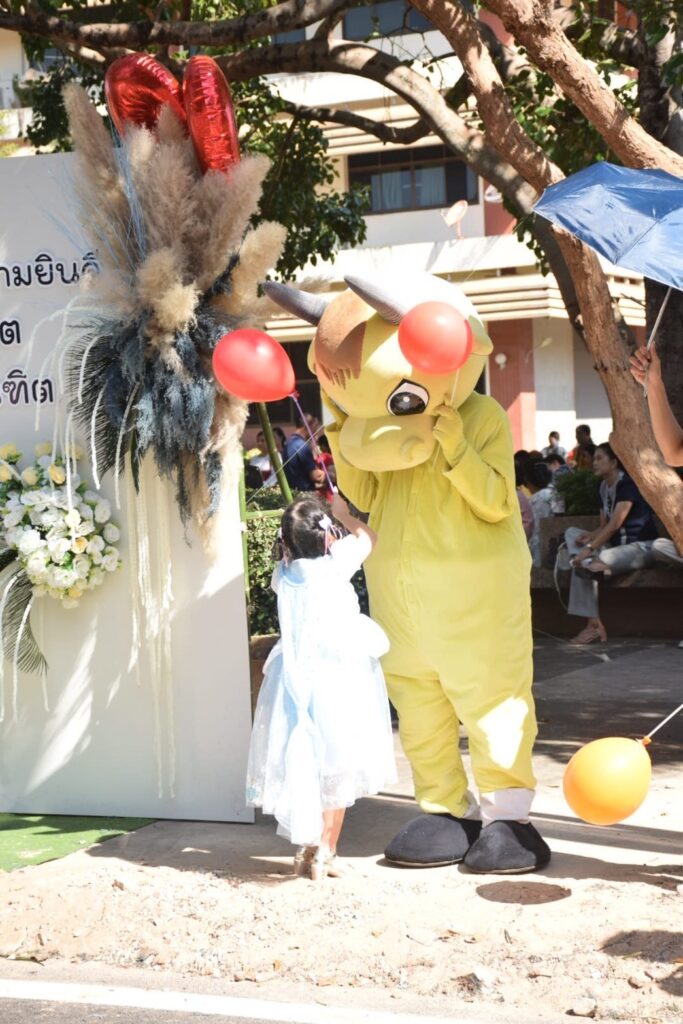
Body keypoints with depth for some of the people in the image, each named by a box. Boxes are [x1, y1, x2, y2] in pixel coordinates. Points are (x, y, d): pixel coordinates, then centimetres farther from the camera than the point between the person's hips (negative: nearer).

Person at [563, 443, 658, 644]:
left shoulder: (627, 483, -14)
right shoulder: (604, 488, 13)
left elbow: (615, 524, -23)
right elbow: (604, 527, 12)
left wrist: (589, 548, -28)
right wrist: (589, 537, -10)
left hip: (641, 546, -9)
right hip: (616, 544, 9)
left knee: (582, 564, -31)